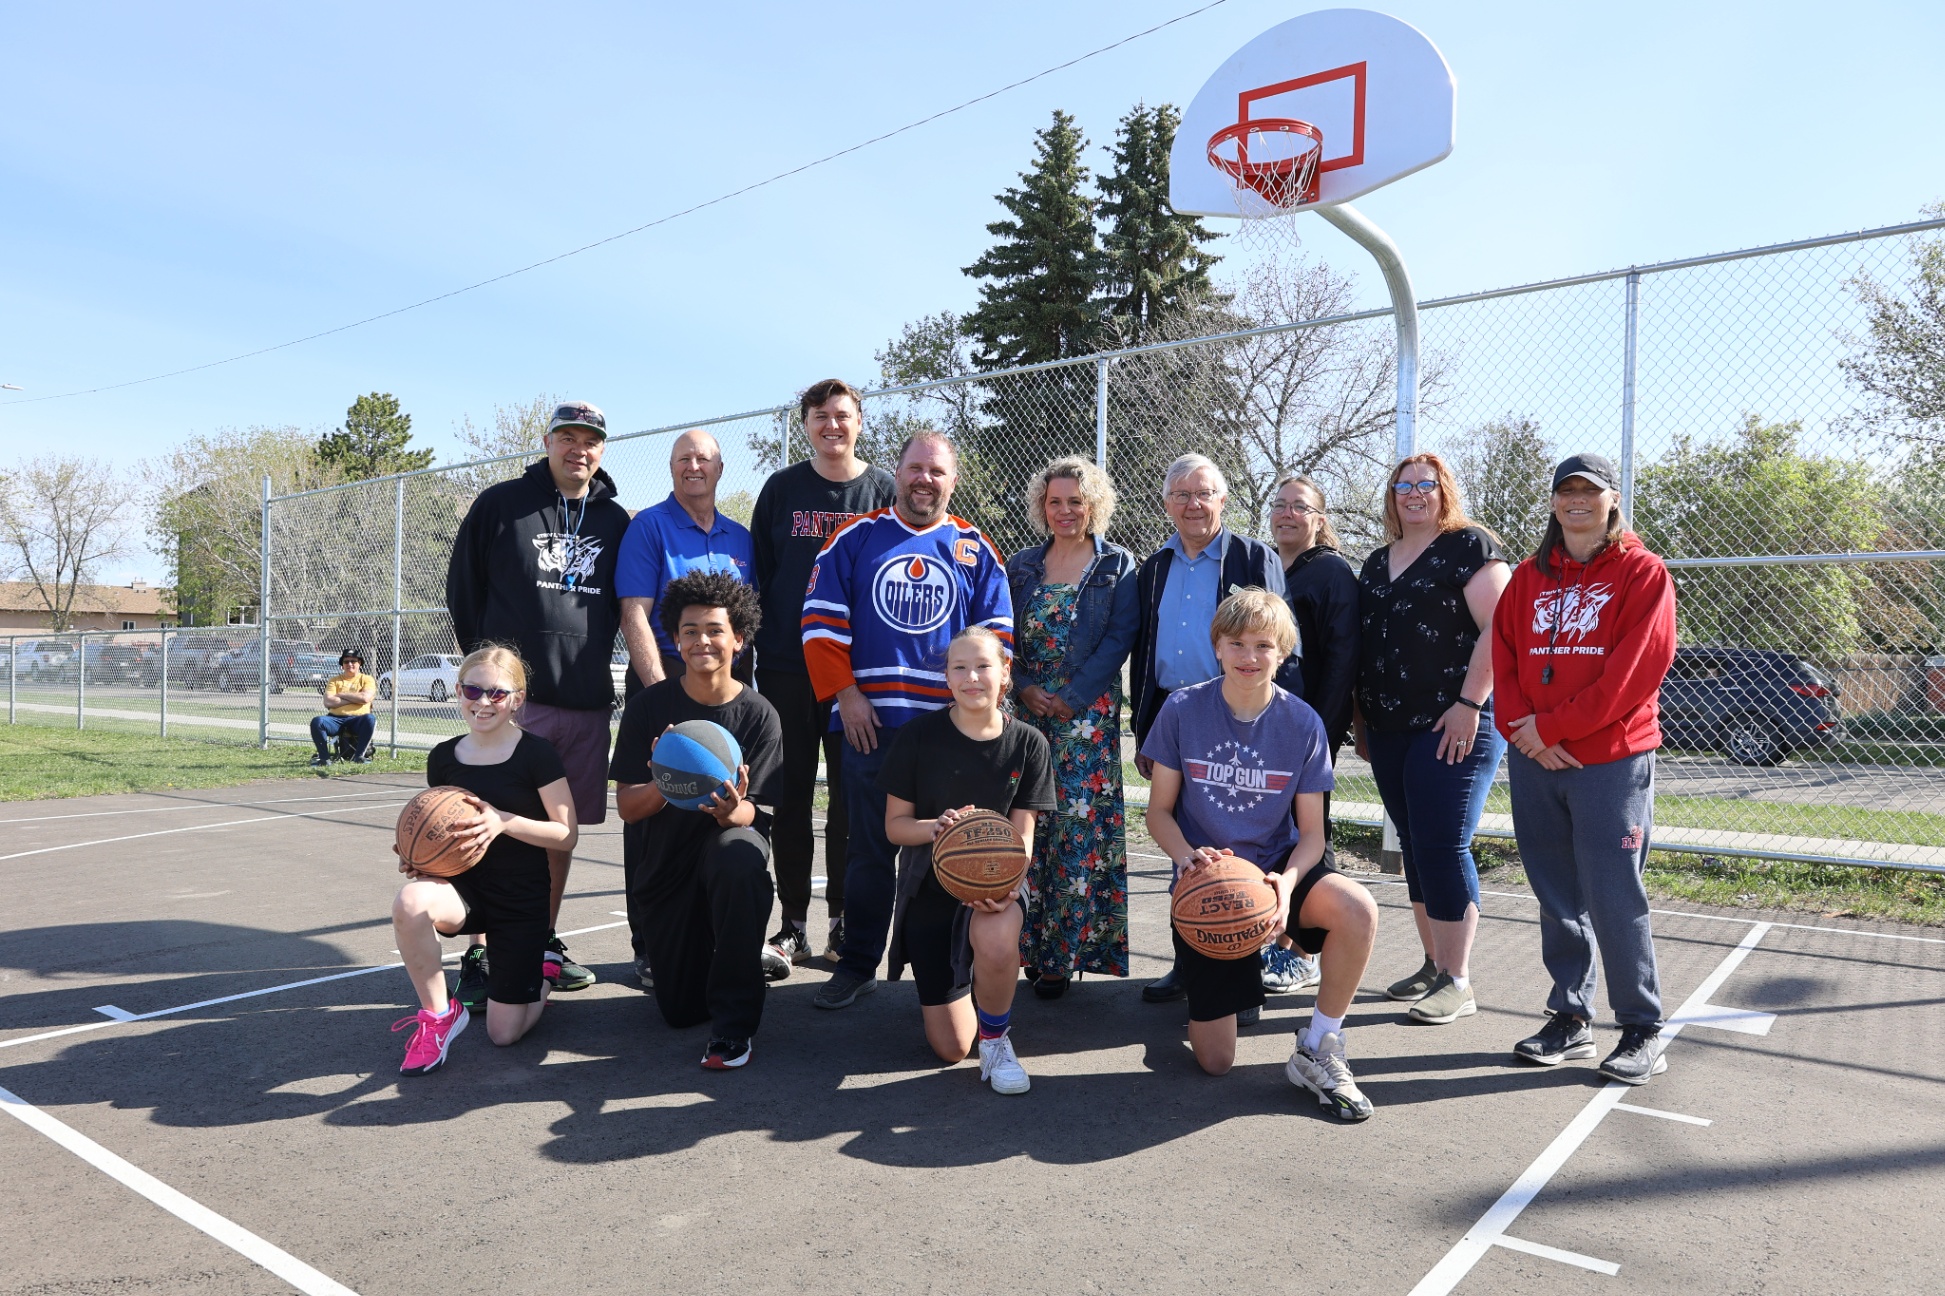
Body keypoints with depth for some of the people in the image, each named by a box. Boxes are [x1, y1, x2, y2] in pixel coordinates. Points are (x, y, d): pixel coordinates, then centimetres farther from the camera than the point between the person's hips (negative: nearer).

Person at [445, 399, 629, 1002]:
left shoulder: (615, 522, 11)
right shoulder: (501, 504, 2)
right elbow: (462, 589, 6)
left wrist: (592, 664, 11)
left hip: (587, 702, 4)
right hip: (513, 697, -3)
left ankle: (544, 942, 23)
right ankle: (479, 954, 4)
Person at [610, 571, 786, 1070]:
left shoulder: (758, 714, -10)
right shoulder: (648, 706, -7)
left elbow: (752, 812, -12)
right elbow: (626, 807, -8)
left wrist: (732, 810, -37)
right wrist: (663, 786, -30)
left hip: (728, 839, -2)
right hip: (665, 862, 2)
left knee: (738, 854, -40)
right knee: (681, 1010, -1)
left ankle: (734, 1021, -23)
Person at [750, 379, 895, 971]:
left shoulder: (883, 491, 4)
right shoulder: (781, 488, 8)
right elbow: (757, 574, 10)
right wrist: (756, 644, 4)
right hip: (785, 669, 1)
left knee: (851, 800, 5)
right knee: (790, 799, 5)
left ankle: (842, 922, 16)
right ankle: (793, 925, 15)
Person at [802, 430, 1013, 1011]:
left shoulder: (975, 550, 9)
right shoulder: (855, 538, 7)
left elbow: (996, 636, 8)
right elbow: (821, 621, 2)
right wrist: (847, 695, -6)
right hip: (868, 723, 0)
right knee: (869, 849, 6)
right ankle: (856, 967, 17)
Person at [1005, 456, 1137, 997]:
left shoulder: (1117, 565, 4)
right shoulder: (1021, 566, 13)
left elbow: (1119, 639, -5)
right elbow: (1002, 634, 9)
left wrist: (1071, 698, -13)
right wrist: (1024, 687, -8)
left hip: (1088, 714, -3)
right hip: (1028, 711, 3)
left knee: (1079, 825, -6)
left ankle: (1064, 951, 4)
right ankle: (1031, 943, 13)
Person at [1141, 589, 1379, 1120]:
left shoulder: (1302, 722, -7)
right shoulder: (1182, 710, -9)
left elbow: (1311, 832, -4)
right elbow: (1159, 811, -3)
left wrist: (1287, 881, -25)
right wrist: (1187, 856, -24)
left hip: (1276, 870, 1)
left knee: (1357, 909, -35)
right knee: (1215, 1062, -1)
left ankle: (1317, 1050, -12)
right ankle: (1195, 971, 34)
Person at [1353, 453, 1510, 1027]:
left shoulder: (1469, 546, -3)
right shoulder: (1376, 564, 18)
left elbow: (1497, 629, -13)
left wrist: (1470, 704, -18)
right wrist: (1361, 719, 17)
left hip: (1453, 726, -7)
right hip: (1390, 731, 7)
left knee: (1443, 847, -7)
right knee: (1415, 848, 11)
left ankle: (1457, 981, 2)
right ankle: (1433, 964, 22)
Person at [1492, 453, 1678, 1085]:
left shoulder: (1641, 571, -1)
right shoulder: (1529, 577, 14)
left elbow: (1637, 666, -12)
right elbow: (1503, 655, 9)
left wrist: (1551, 725, -14)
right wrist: (1521, 727, -8)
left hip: (1611, 760, -5)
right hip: (1534, 760, 5)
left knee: (1613, 898, -3)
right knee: (1558, 898, 11)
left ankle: (1642, 1032, 12)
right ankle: (1570, 1019, 22)